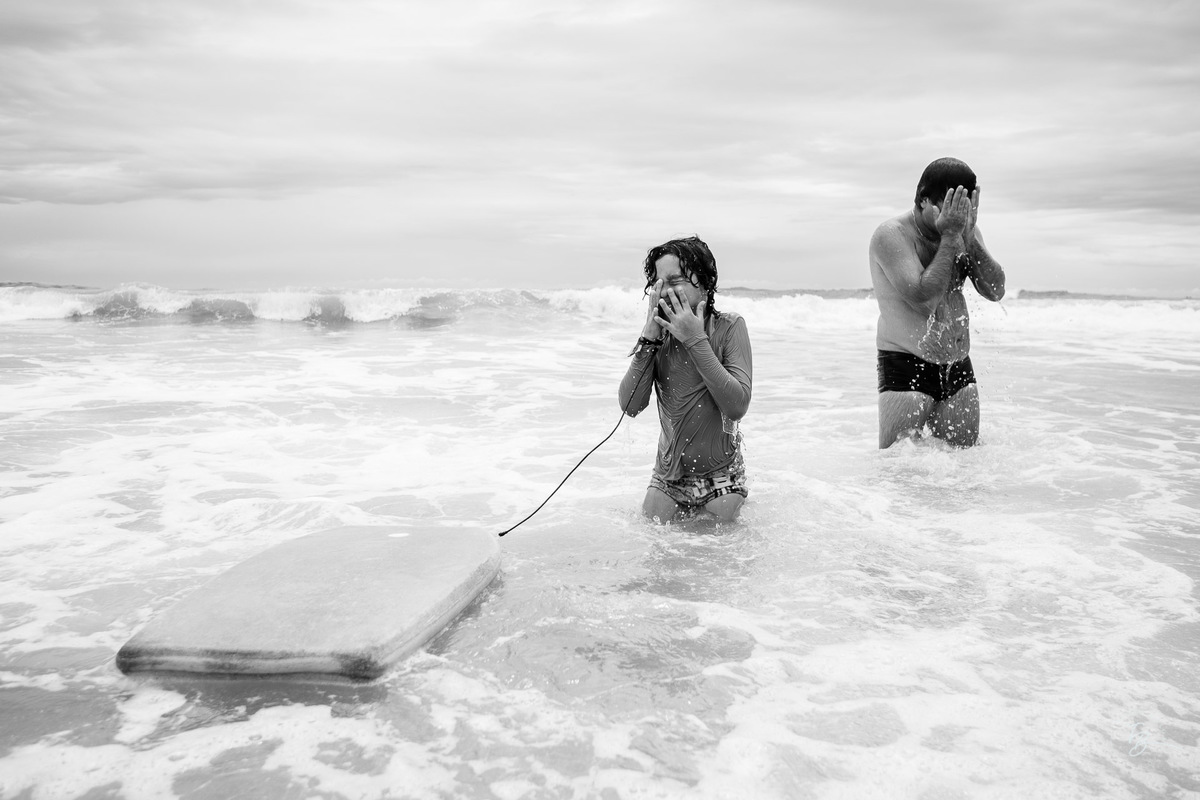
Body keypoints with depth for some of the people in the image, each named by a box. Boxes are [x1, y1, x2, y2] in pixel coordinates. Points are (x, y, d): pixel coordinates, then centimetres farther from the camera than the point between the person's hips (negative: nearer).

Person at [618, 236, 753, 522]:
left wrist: (697, 340, -27)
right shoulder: (660, 331, -6)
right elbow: (630, 407, -16)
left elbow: (737, 407, -26)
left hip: (720, 474, -3)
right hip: (668, 473, 3)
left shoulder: (729, 327, -14)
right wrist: (649, 337, -23)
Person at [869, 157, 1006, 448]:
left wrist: (969, 237, -12)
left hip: (958, 368, 6)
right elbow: (923, 298, -24)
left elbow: (996, 291, -2)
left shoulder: (963, 229, 7)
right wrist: (950, 237, -19)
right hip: (906, 367, -6)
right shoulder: (891, 235, -13)